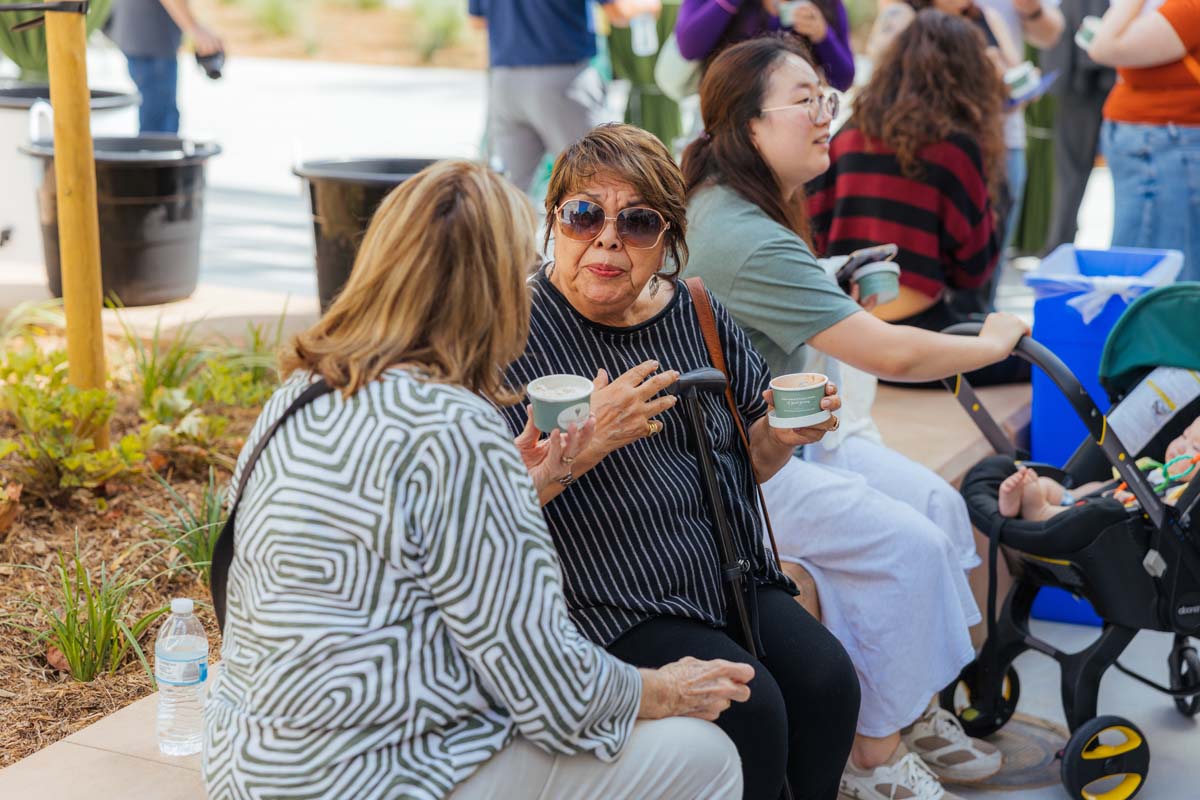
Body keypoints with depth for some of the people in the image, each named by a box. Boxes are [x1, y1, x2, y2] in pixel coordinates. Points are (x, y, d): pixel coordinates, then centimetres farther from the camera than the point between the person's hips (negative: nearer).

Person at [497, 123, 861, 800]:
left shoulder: (696, 316, 9)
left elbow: (748, 462, 19)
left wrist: (781, 436, -3)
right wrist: (583, 444, -27)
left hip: (729, 576, 6)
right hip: (606, 600, -6)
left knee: (827, 681, -12)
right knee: (749, 707, -22)